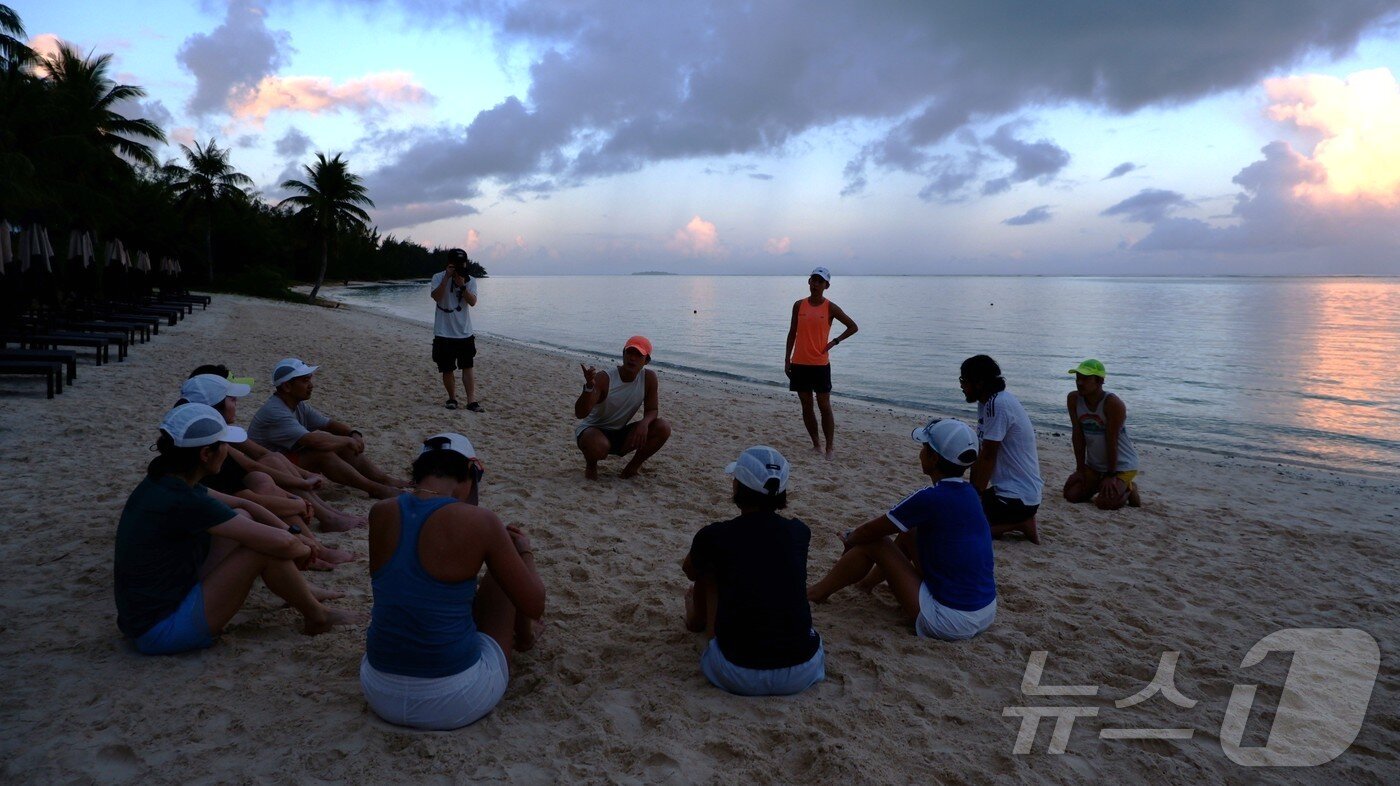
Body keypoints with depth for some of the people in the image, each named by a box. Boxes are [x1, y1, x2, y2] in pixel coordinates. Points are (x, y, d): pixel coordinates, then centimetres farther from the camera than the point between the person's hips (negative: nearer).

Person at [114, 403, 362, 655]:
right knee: (265, 549, -16)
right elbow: (281, 543, -26)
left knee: (243, 520, 9)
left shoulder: (162, 481, 1)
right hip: (162, 631, -10)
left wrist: (285, 529, 8)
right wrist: (305, 550, -3)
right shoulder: (183, 502, -26)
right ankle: (316, 616, 8)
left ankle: (305, 592, 20)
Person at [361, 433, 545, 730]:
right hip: (454, 704, -4)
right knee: (502, 576, 18)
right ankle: (520, 636, 48)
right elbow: (534, 606, -7)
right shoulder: (479, 522, -17)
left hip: (380, 695, 5)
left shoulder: (380, 514, -4)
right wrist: (525, 551, 12)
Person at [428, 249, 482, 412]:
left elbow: (473, 302, -11)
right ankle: (452, 398, 22)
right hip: (444, 333, -1)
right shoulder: (438, 278, -2)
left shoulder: (470, 280, 3)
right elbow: (436, 297, -19)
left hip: (465, 333, 1)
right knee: (447, 369, 6)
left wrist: (462, 285, -22)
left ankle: (471, 401, -4)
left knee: (468, 366, -4)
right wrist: (447, 278, -21)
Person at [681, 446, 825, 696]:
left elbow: (690, 572, 20)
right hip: (802, 675, 2)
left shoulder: (713, 536, -5)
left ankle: (697, 618, 51)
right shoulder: (799, 533, 1)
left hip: (737, 676, -2)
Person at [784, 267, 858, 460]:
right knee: (806, 406, 8)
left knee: (824, 406, -1)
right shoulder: (799, 305, 5)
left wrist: (834, 342, -5)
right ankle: (816, 444, 18)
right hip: (799, 364, 3)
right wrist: (787, 359, 6)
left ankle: (830, 447, 6)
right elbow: (792, 333, 10)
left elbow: (853, 327, 5)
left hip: (820, 364, -3)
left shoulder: (830, 308, -2)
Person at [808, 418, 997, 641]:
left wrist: (850, 538, 17)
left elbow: (871, 531, -5)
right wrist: (858, 536, 23)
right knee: (911, 531, 20)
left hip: (948, 623, -8)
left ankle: (818, 592, 21)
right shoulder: (968, 493, 6)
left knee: (873, 543, 3)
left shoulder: (929, 499, -18)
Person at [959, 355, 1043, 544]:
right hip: (1007, 488, 10)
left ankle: (1020, 524, -3)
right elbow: (981, 454, 11)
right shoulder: (987, 402, 10)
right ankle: (1021, 521, 11)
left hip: (1017, 496, -10)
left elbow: (987, 458, -19)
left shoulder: (998, 405, -21)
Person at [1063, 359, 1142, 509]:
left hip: (1121, 464, -5)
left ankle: (1129, 489, 13)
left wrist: (1111, 475, -18)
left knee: (1104, 503, -20)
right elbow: (1078, 436, -6)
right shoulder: (1074, 399, -9)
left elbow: (1111, 441, -22)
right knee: (1071, 494, -6)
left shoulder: (1113, 404, -25)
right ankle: (1098, 485, 23)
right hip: (1093, 464, 6)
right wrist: (1080, 468, -4)